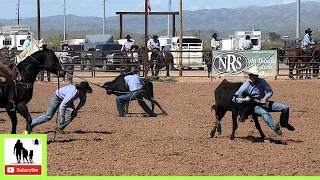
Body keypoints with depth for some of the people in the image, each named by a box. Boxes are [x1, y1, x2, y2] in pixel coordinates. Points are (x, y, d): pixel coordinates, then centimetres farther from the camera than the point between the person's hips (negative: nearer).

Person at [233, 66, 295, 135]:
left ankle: (284, 124, 21)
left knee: (285, 107, -5)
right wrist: (244, 99, -25)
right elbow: (235, 98, -8)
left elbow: (270, 91, 3)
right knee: (264, 113, -41)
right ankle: (274, 127, -66)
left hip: (264, 103, 5)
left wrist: (265, 98, -17)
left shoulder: (262, 81, 2)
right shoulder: (245, 86, -8)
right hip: (255, 106, -5)